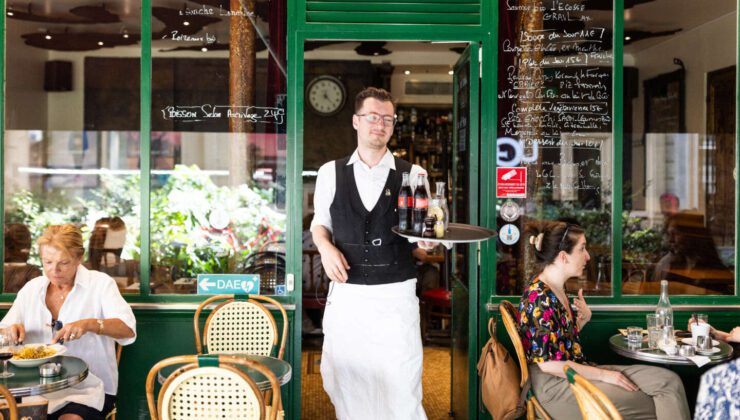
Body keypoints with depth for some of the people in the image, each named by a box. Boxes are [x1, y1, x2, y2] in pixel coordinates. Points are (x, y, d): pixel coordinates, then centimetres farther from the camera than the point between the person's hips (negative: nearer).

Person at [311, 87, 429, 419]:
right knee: (346, 380, 11)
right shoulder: (331, 172, 4)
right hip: (346, 294, 2)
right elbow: (320, 222, 15)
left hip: (396, 295, -1)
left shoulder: (412, 175, 2)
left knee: (401, 384, 1)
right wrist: (325, 246, -5)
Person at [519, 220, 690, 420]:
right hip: (556, 384, -9)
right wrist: (604, 375, -15)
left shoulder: (556, 290, 10)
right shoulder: (539, 297, -19)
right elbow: (548, 363, -21)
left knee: (669, 381, -3)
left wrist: (583, 319, 1)